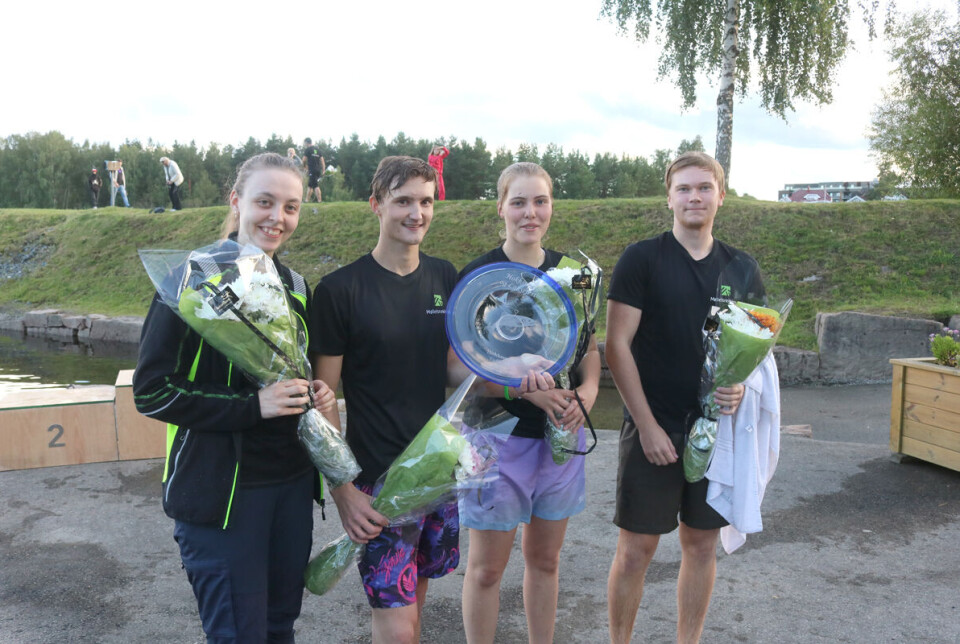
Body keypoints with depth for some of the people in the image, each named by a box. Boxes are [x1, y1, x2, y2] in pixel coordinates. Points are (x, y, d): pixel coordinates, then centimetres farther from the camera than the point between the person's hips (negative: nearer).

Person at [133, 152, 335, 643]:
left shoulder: (296, 287, 9)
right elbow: (151, 390, -13)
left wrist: (318, 393, -1)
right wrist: (251, 406, -22)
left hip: (292, 482, 6)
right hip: (221, 490, -6)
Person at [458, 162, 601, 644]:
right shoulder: (478, 275, -9)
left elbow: (589, 347, 14)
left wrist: (588, 389, -7)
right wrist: (526, 387, -23)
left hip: (562, 432, 4)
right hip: (498, 436, -4)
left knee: (545, 557, 18)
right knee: (487, 566, 8)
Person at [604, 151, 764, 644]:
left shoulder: (741, 266, 8)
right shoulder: (641, 259, -5)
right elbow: (617, 345, -9)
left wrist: (741, 385, -7)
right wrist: (647, 425, -13)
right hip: (653, 428, -4)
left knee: (702, 544, 13)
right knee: (636, 548, 2)